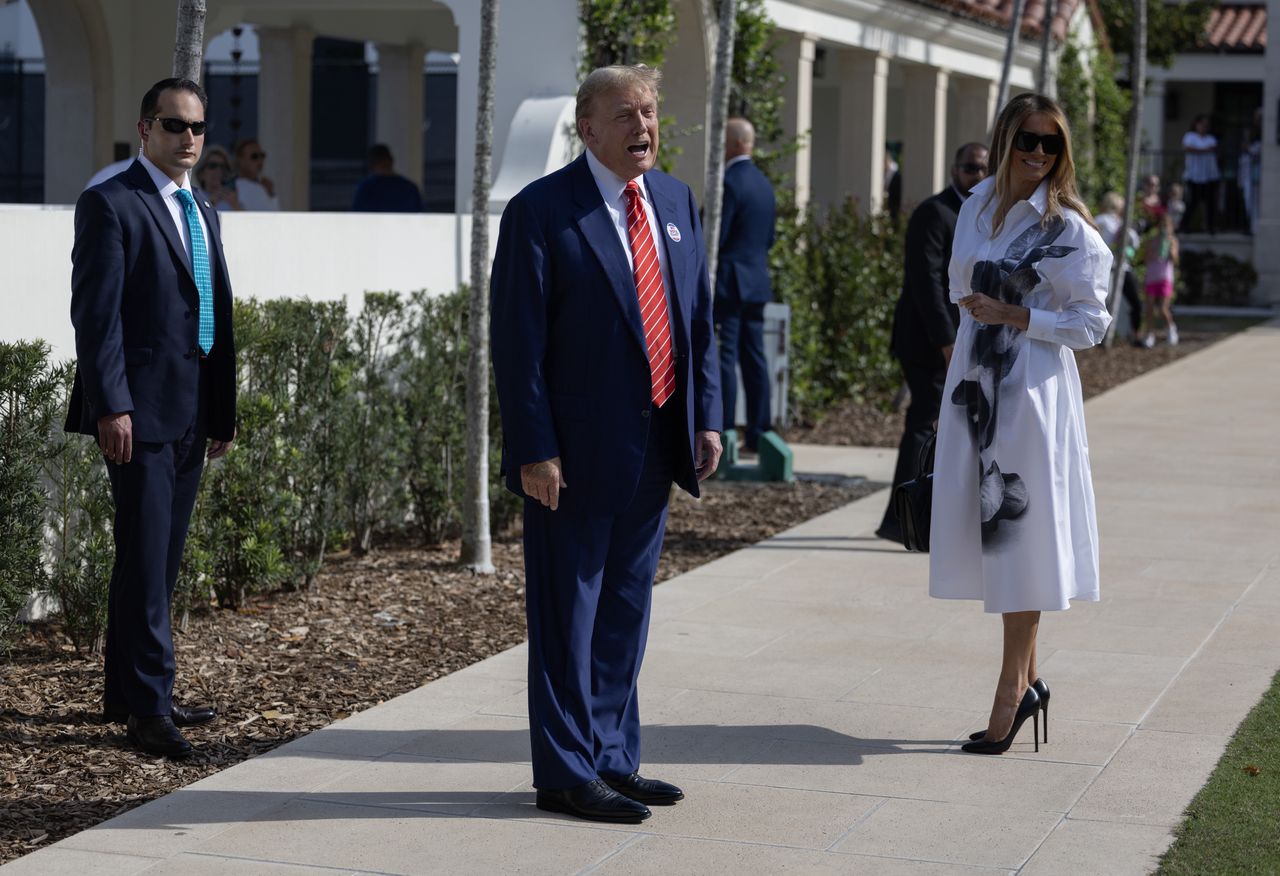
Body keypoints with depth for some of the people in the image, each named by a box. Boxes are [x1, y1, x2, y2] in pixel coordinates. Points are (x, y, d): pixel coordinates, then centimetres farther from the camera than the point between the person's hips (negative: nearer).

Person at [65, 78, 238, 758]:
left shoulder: (204, 214, 19)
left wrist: (223, 413, 16)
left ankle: (126, 692, 22)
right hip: (139, 411, -8)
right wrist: (112, 406, -20)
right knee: (145, 558, -8)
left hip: (191, 415, 8)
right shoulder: (110, 204, -6)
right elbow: (95, 312, -13)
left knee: (162, 558, 12)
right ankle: (147, 707, -4)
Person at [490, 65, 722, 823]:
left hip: (654, 448, 7)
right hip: (577, 454, -7)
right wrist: (534, 449, -17)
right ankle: (567, 774, 12)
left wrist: (707, 418, 6)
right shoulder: (541, 211, -10)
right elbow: (518, 340, -12)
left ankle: (613, 758, 27)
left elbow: (701, 318, 15)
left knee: (626, 611, 15)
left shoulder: (676, 202, 10)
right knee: (568, 617, 2)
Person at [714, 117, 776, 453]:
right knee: (754, 359, 8)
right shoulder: (763, 183, 14)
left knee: (724, 358, -6)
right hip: (756, 282, 9)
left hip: (728, 282, -8)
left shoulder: (730, 181, -14)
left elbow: (716, 235, -16)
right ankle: (758, 434, 9)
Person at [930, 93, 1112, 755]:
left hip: (1033, 389, -6)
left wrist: (1014, 315, -17)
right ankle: (1026, 681, 19)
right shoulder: (977, 207, 9)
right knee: (984, 526, 8)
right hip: (975, 382, 6)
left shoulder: (1067, 229, -8)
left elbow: (1089, 323, -7)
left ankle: (1012, 689, 4)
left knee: (1021, 532, -3)